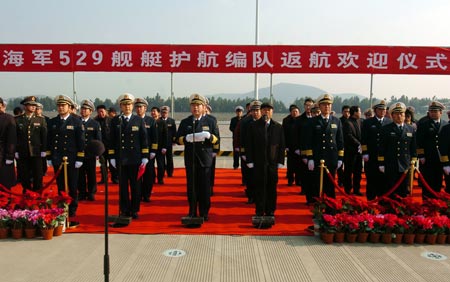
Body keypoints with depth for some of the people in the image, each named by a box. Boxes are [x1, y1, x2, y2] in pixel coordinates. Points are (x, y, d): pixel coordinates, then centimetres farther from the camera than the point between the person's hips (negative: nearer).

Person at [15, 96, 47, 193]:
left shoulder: (41, 120, 4)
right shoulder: (17, 120, 3)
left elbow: (44, 136, 3)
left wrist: (44, 150, -2)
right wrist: (15, 151, -1)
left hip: (37, 153, 0)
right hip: (22, 154, 0)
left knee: (38, 177, 3)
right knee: (24, 177, 7)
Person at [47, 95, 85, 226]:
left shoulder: (76, 122, -1)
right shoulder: (52, 122, 8)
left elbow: (81, 141, -4)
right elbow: (49, 141, 11)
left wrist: (79, 159, -8)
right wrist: (49, 157, 6)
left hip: (71, 160, -3)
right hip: (57, 160, 3)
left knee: (72, 187, 4)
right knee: (60, 187, 9)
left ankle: (72, 211, 15)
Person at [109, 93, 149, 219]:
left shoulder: (139, 120, 5)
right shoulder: (115, 121, 6)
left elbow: (144, 139, 3)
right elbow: (112, 140, 5)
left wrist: (145, 157, -2)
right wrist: (112, 157, 0)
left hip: (135, 159, 0)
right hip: (120, 159, 0)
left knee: (135, 185, 5)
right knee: (123, 186, 6)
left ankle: (134, 210, 17)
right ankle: (124, 210, 17)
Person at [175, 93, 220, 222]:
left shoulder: (210, 121, 7)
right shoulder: (185, 122, 10)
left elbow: (216, 139, 4)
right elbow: (178, 139, 7)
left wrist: (208, 136, -17)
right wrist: (187, 138, -14)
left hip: (205, 159, -1)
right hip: (190, 159, 1)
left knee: (205, 187, 2)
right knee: (191, 186, 5)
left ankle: (204, 213, 13)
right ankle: (192, 212, 17)